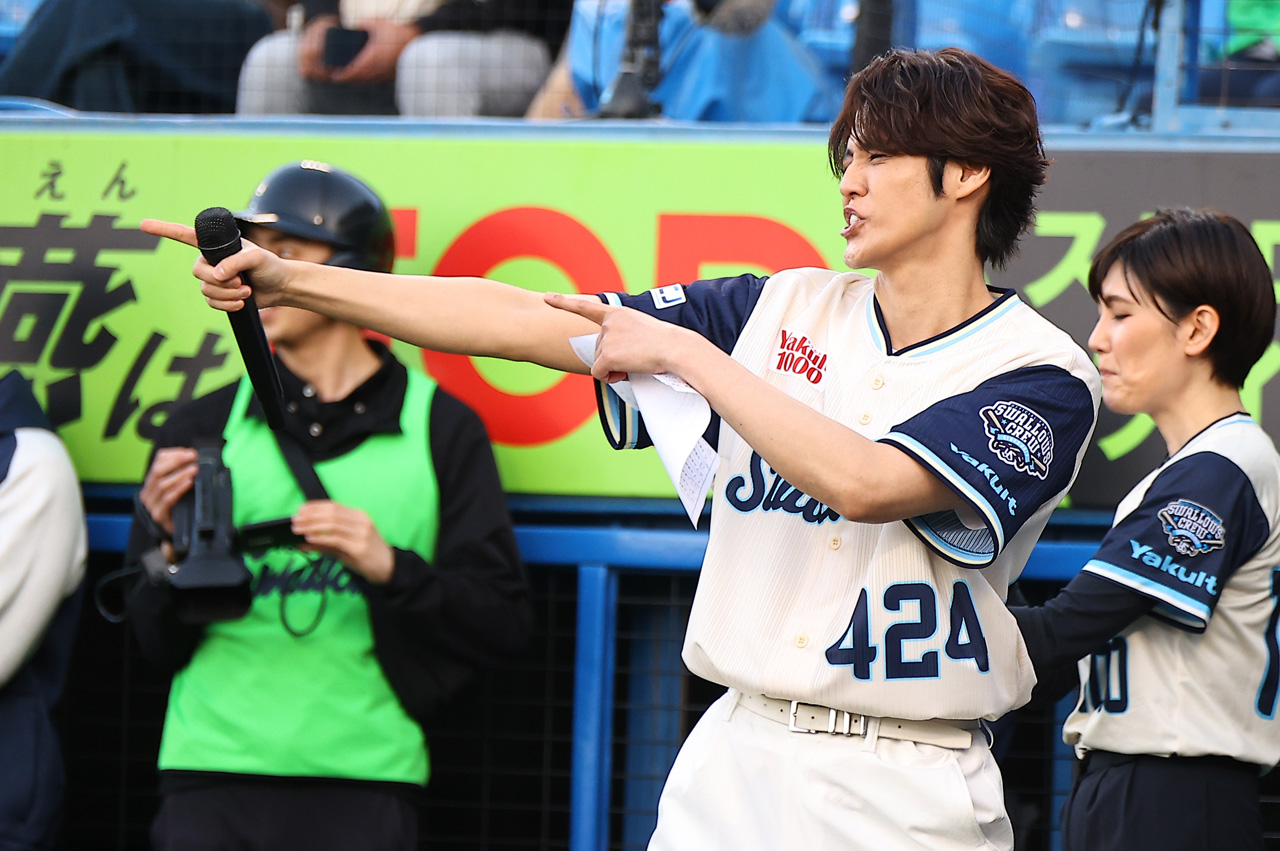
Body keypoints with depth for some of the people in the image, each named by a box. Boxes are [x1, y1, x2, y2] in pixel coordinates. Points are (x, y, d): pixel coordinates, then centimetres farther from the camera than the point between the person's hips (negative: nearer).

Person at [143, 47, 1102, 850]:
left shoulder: (1045, 374, -6)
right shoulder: (788, 310, 10)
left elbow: (859, 484, -22)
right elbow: (522, 319, 6)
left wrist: (685, 354, -12)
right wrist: (290, 282, -1)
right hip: (732, 763, 4)